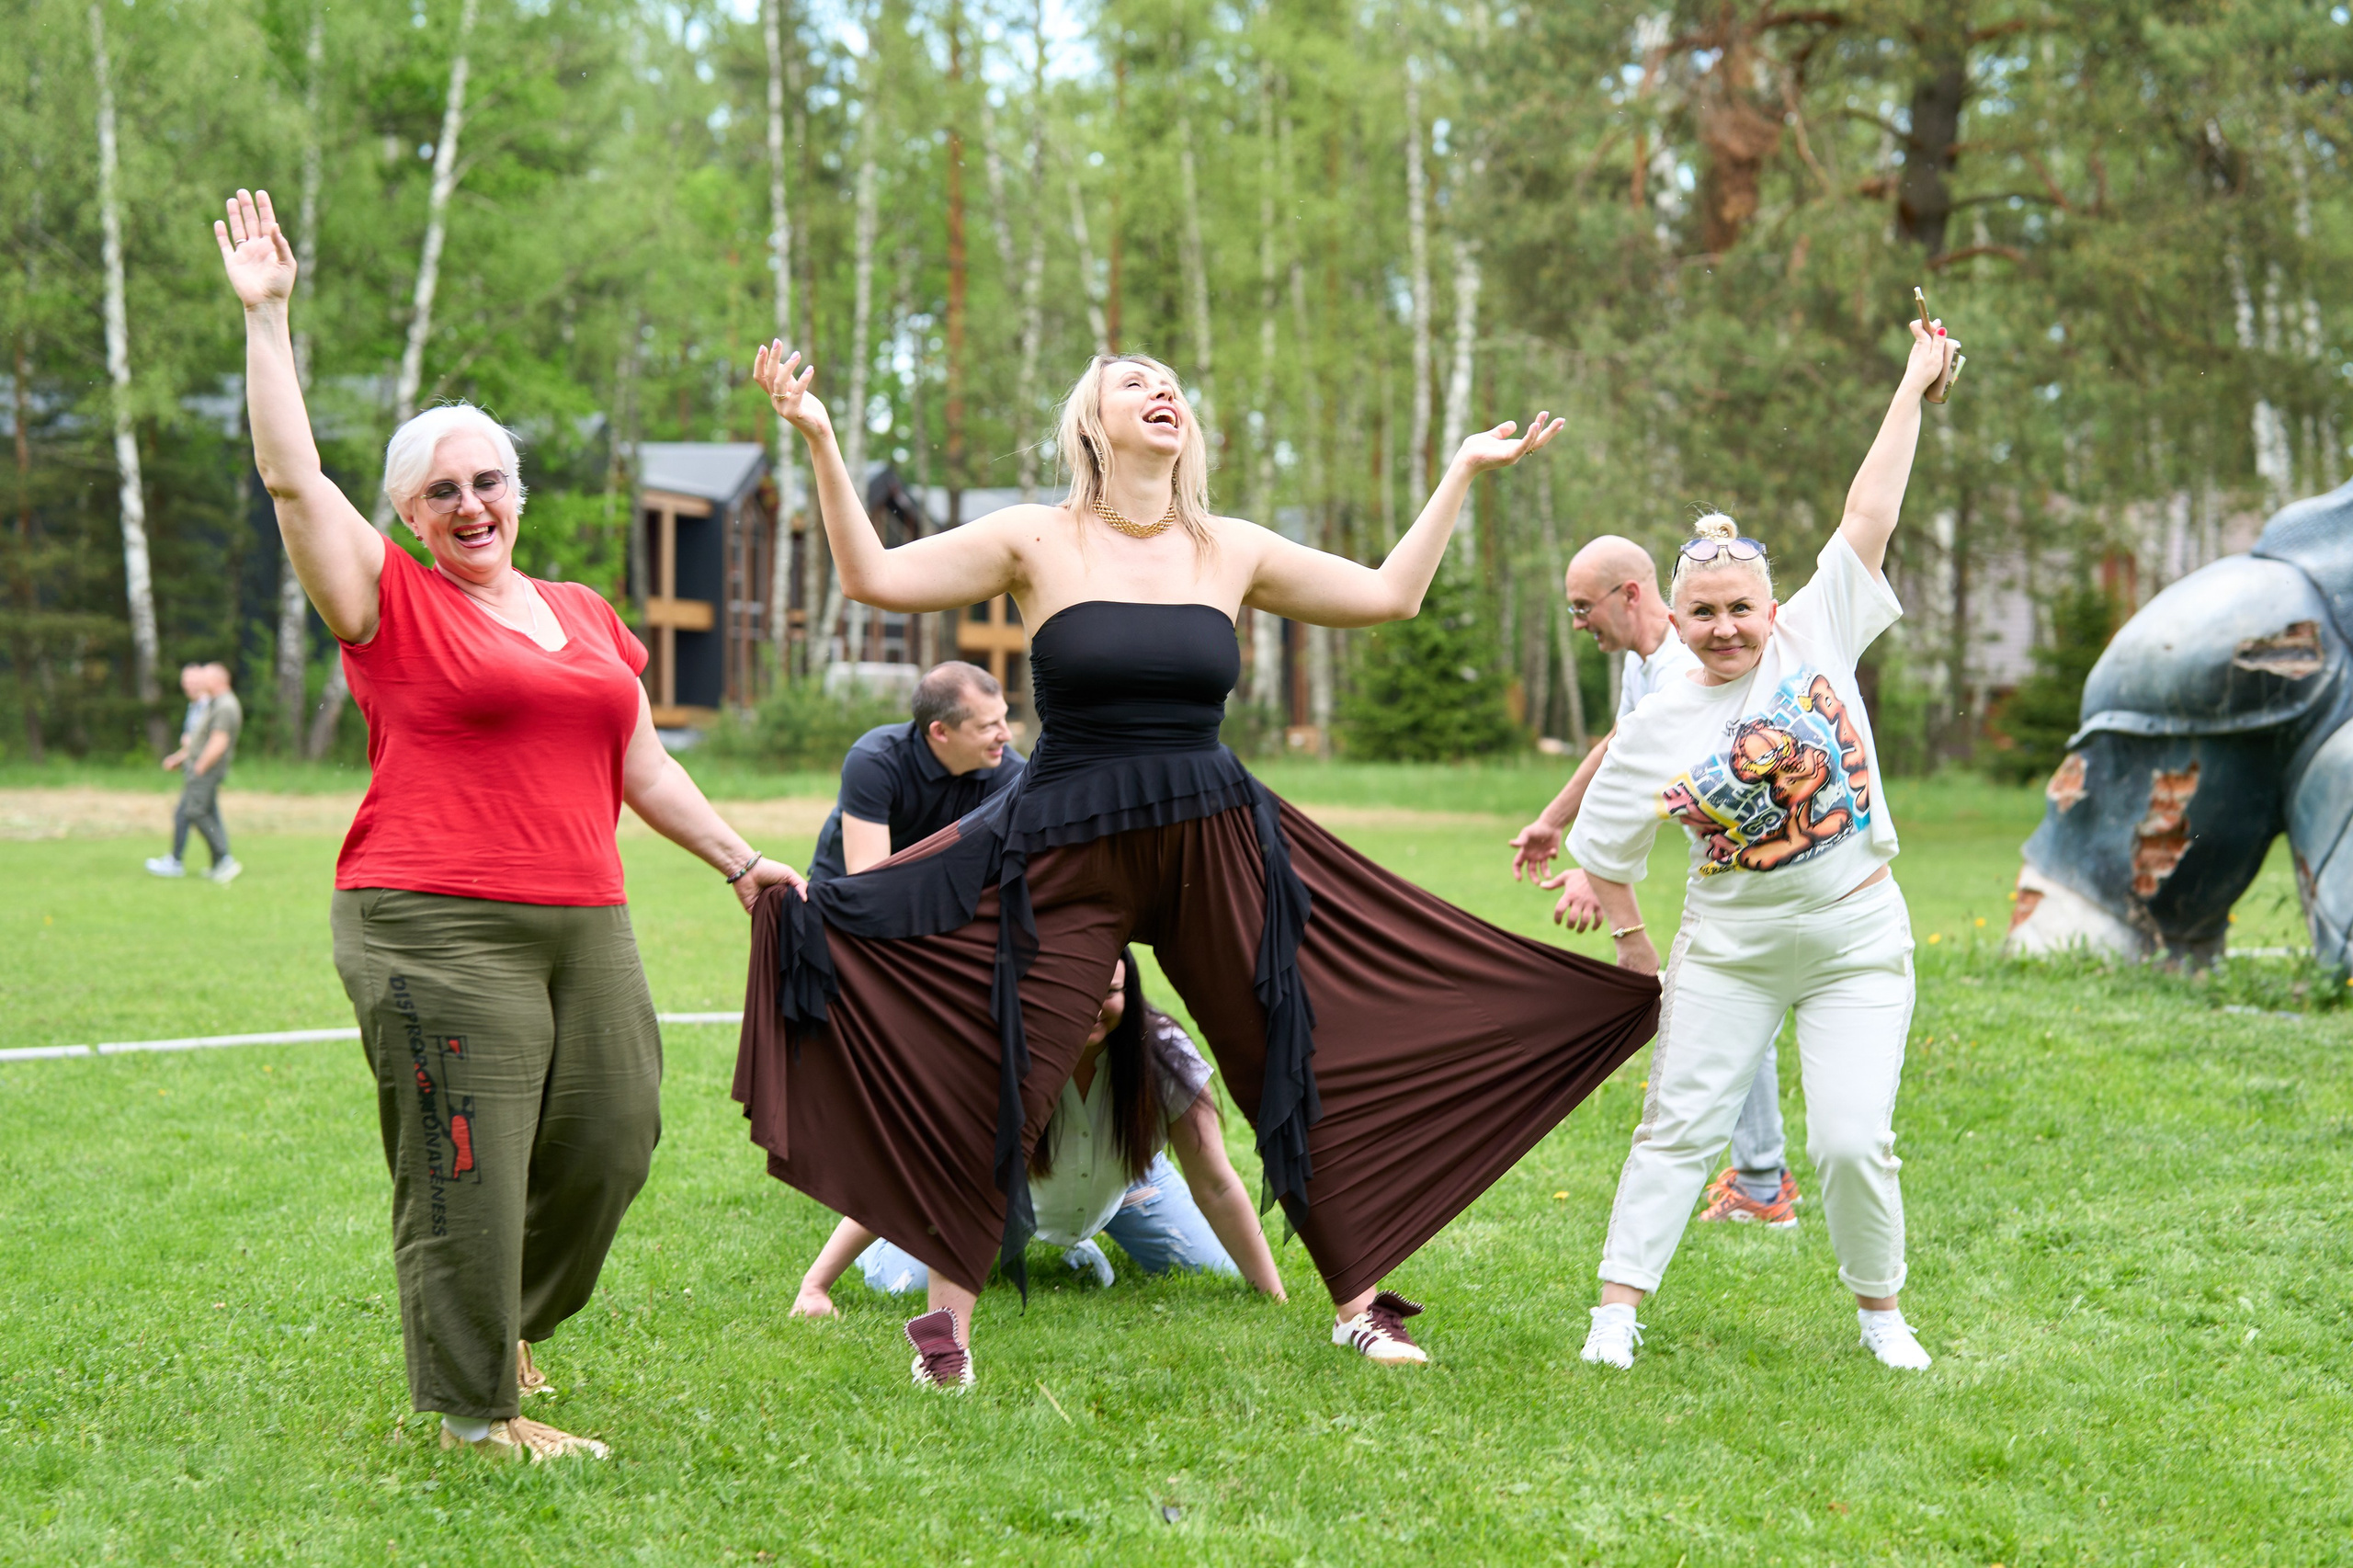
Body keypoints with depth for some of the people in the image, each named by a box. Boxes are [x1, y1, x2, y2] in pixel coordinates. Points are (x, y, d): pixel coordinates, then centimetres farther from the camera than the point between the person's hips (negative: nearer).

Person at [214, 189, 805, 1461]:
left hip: (584, 925, 6)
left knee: (610, 1141, 5)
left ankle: (508, 1323, 30)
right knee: (466, 1170, -5)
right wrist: (266, 318, -9)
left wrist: (737, 858, 21)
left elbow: (641, 767, 24)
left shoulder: (587, 618, 18)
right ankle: (474, 1408, 8)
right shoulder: (392, 606, 2)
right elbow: (291, 477, -7)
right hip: (434, 928, -6)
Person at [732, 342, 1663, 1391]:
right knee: (997, 1084, -7)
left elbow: (1389, 594, 17)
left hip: (1219, 843, 3)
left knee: (1305, 1065, 4)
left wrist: (1462, 472, 19)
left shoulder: (1232, 552, 9)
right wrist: (821, 445, -12)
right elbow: (875, 575, -4)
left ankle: (1358, 1302, 19)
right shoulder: (1037, 541, 0)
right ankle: (949, 1313, 11)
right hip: (1066, 853, -3)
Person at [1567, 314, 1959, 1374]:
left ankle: (1879, 1310, 14)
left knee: (1854, 1140, -7)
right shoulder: (1658, 728, -4)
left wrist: (1915, 383, -6)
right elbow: (1604, 853, 6)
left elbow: (1869, 516, -6)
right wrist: (1636, 952, 7)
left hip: (1856, 938, 0)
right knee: (1679, 1125, -2)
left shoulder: (1816, 636, -4)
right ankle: (1618, 1309, 3)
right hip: (1730, 949, 1)